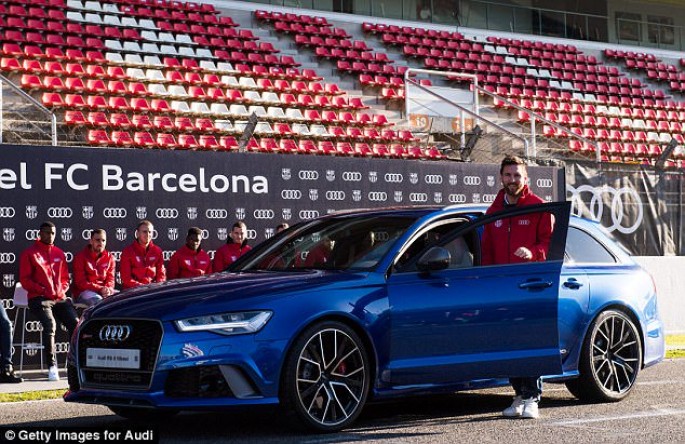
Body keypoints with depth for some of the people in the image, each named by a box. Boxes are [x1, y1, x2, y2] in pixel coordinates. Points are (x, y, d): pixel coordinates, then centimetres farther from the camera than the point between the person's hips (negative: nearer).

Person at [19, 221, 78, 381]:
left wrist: (62, 289, 3)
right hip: (39, 299, -5)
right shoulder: (29, 253, 3)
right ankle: (52, 366, -26)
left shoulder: (59, 253, 17)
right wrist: (42, 290, -13)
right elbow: (24, 279, -2)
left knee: (75, 323, -17)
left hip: (60, 298, 5)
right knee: (50, 324, -29)